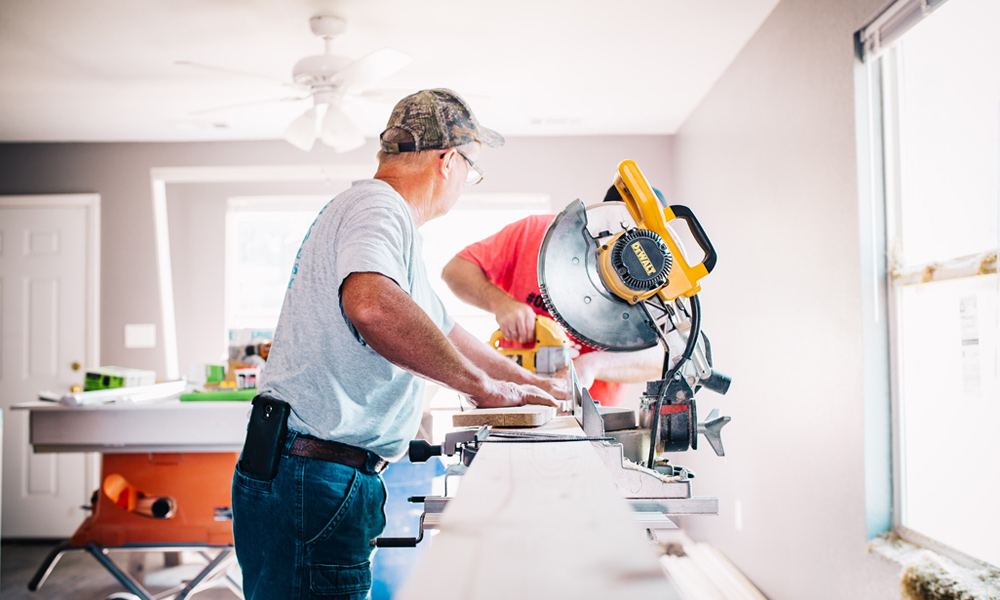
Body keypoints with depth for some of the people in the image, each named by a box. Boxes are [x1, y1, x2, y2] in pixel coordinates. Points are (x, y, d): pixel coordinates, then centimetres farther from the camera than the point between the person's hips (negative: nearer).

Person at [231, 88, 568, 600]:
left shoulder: (381, 213, 22)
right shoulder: (378, 208, -14)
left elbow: (441, 331, 31)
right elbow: (370, 303, -38)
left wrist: (532, 384, 33)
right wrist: (483, 385, -27)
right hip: (312, 480, -10)